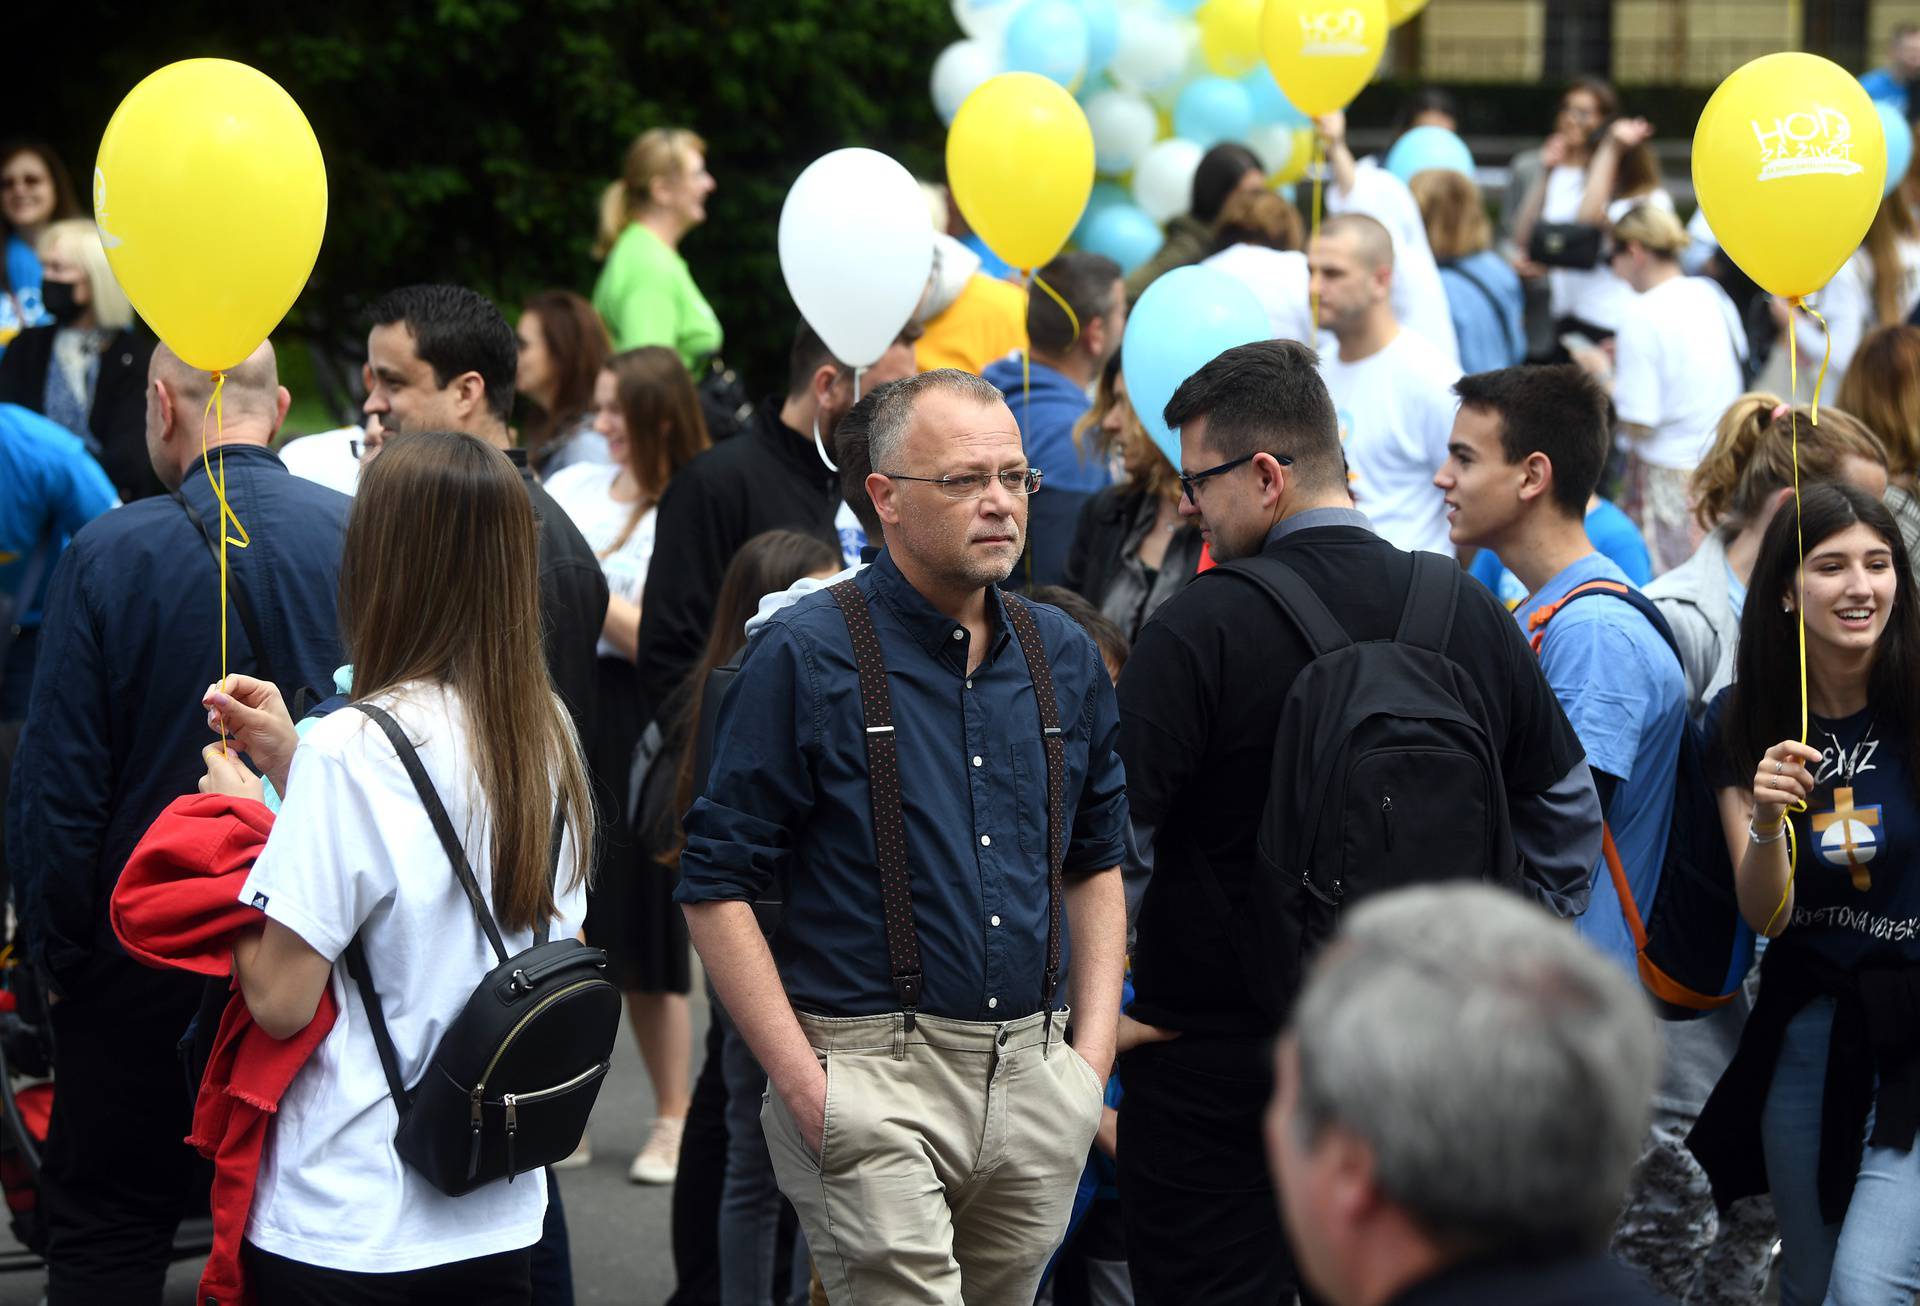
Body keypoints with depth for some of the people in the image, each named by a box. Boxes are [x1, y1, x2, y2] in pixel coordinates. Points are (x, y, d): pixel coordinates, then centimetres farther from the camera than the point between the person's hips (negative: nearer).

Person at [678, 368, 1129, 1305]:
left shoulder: (1064, 657, 11)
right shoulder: (805, 656, -6)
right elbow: (715, 885, -7)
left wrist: (1093, 1053, 9)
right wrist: (803, 1081, -12)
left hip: (1034, 1079, 6)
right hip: (873, 1078, -5)